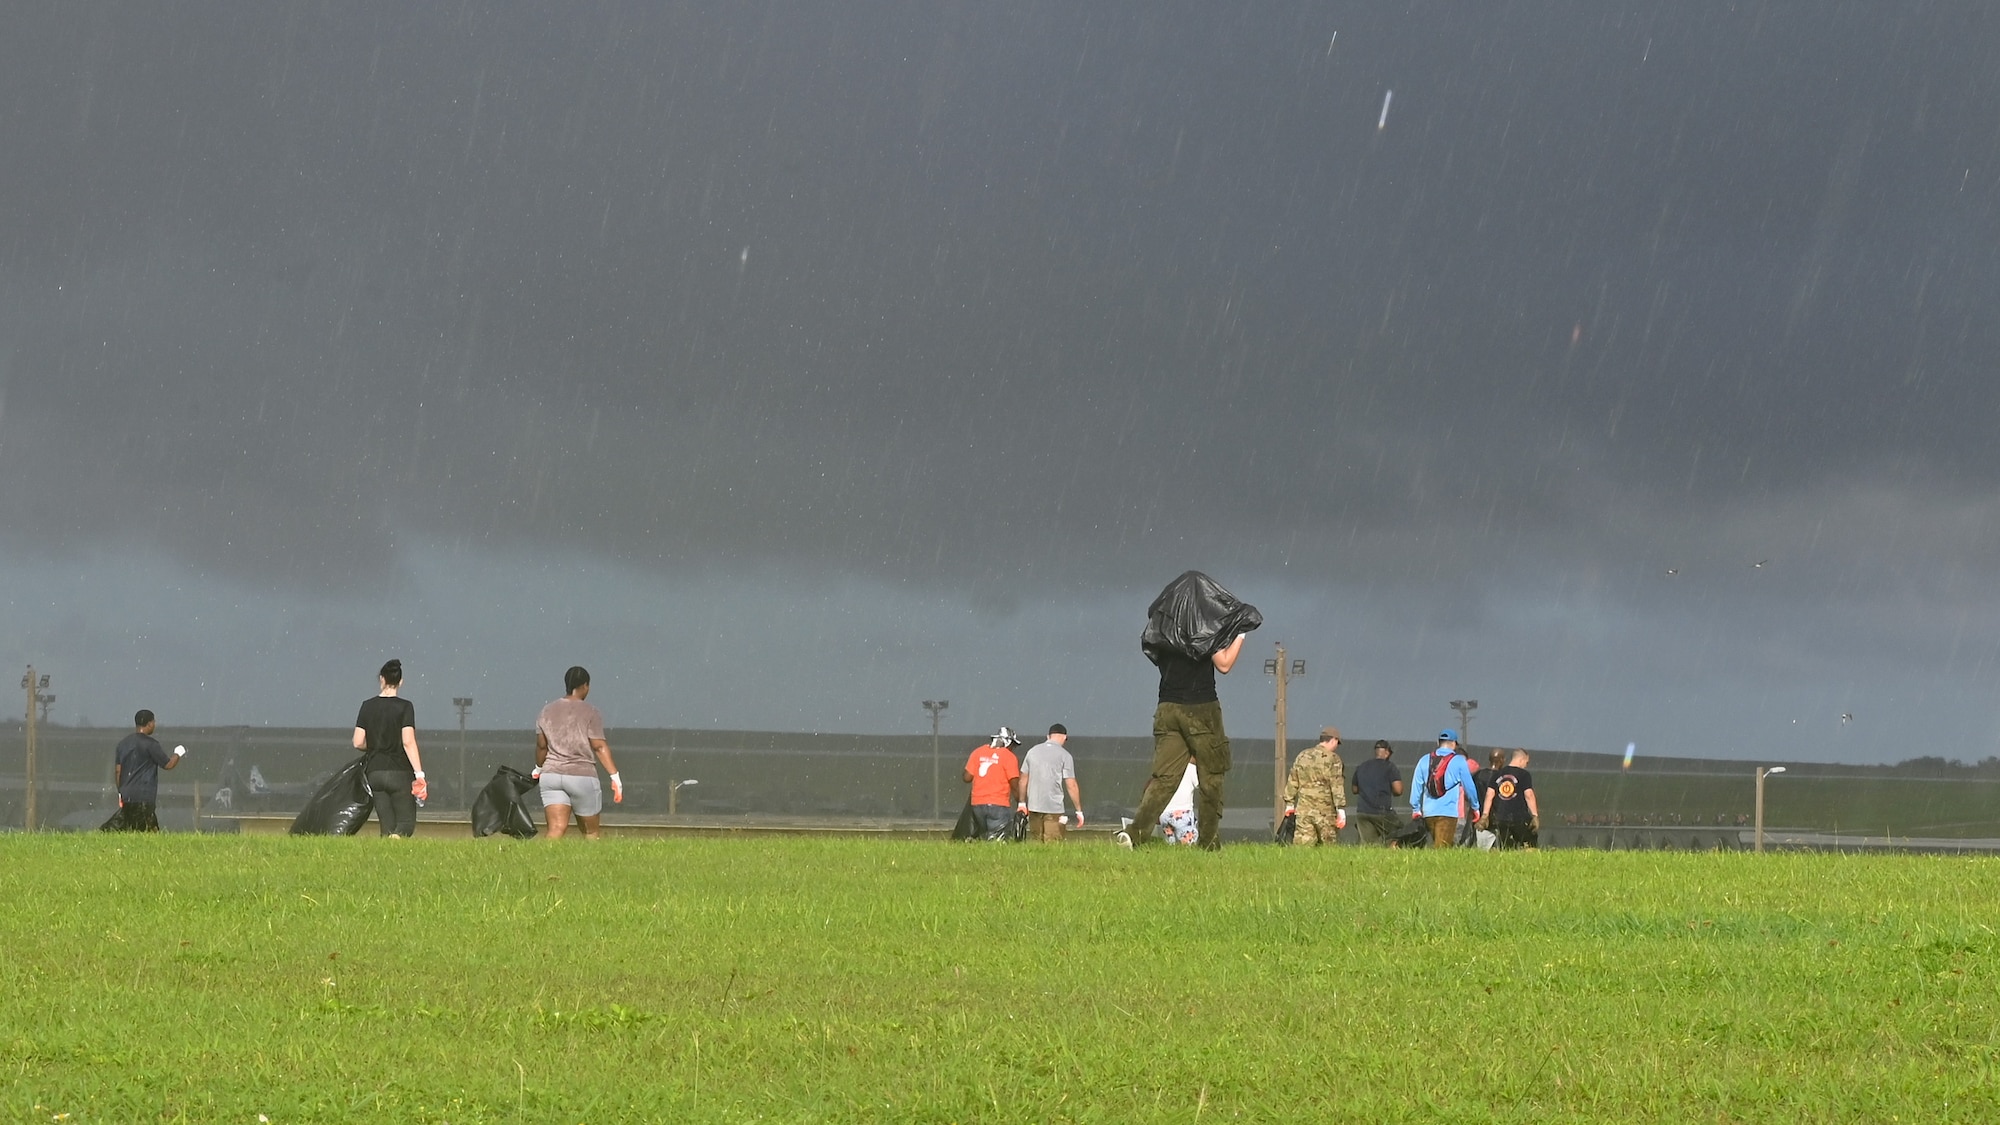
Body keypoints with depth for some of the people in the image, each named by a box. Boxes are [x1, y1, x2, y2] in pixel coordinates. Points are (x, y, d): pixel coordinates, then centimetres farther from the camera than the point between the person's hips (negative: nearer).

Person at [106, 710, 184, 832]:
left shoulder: (123, 743, 12)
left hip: (126, 795, 7)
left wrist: (120, 792, 21)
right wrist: (178, 754, 18)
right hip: (144, 797, -7)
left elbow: (117, 770, 13)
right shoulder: (150, 744, -8)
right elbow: (168, 764, -1)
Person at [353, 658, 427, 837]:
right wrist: (419, 774, -15)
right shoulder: (404, 707, -6)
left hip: (375, 772, 4)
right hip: (399, 774, -3)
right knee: (406, 822, -1)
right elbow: (408, 742, -14)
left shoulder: (368, 706, 4)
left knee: (387, 826, 10)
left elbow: (358, 743, 3)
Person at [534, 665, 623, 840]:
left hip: (551, 775, 4)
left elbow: (541, 745, 14)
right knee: (591, 831, 10)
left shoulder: (547, 711, 9)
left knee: (556, 828, -6)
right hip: (582, 776, -4)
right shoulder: (590, 712, -5)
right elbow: (599, 747, -10)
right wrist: (615, 776, -10)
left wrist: (539, 768, 32)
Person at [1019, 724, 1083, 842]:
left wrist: (1022, 803, 22)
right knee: (1053, 845, -3)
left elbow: (1023, 780, 13)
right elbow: (1071, 786, -6)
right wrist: (1079, 810, 0)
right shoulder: (1064, 755, -5)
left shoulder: (1033, 751, 8)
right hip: (1054, 807, -4)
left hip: (1034, 806, 4)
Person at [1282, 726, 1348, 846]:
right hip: (1325, 811, -4)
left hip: (1303, 810, 4)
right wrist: (1341, 809, -12)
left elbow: (1292, 782, 16)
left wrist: (1289, 803, 25)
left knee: (1302, 845, -1)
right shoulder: (1332, 759, -7)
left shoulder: (1302, 756, 11)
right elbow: (1337, 785, -12)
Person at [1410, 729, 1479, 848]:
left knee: (1437, 844, 15)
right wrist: (1475, 808, 19)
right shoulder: (1459, 761, 0)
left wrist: (1416, 809, 19)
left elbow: (1417, 787, 12)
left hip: (1428, 812, 4)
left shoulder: (1424, 760, 10)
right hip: (1448, 811, -4)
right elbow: (1469, 786, 7)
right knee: (1442, 847, -8)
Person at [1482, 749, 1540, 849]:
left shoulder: (1497, 774, 9)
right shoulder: (1524, 774, -4)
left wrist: (1485, 815, 8)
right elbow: (1529, 795, -10)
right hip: (1519, 817, -4)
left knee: (1505, 849, 8)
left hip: (1500, 818, 4)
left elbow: (1489, 795, 6)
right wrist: (1535, 815, -9)